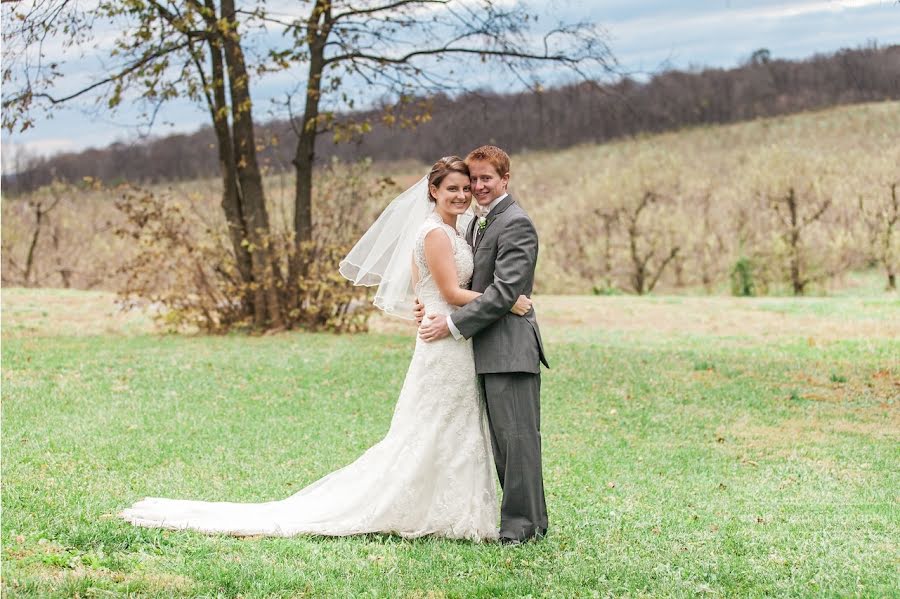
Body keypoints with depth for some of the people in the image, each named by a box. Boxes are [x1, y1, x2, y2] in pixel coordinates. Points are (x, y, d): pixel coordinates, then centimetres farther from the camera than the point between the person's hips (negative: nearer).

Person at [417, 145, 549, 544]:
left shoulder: (515, 224, -12)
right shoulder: (478, 224, 19)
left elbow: (504, 291, -19)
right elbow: (468, 283, 19)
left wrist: (453, 325, -17)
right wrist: (433, 307, 0)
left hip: (510, 346, -10)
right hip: (488, 350, 10)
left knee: (516, 435, -5)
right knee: (502, 438, 13)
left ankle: (523, 523, 1)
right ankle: (526, 518, 21)